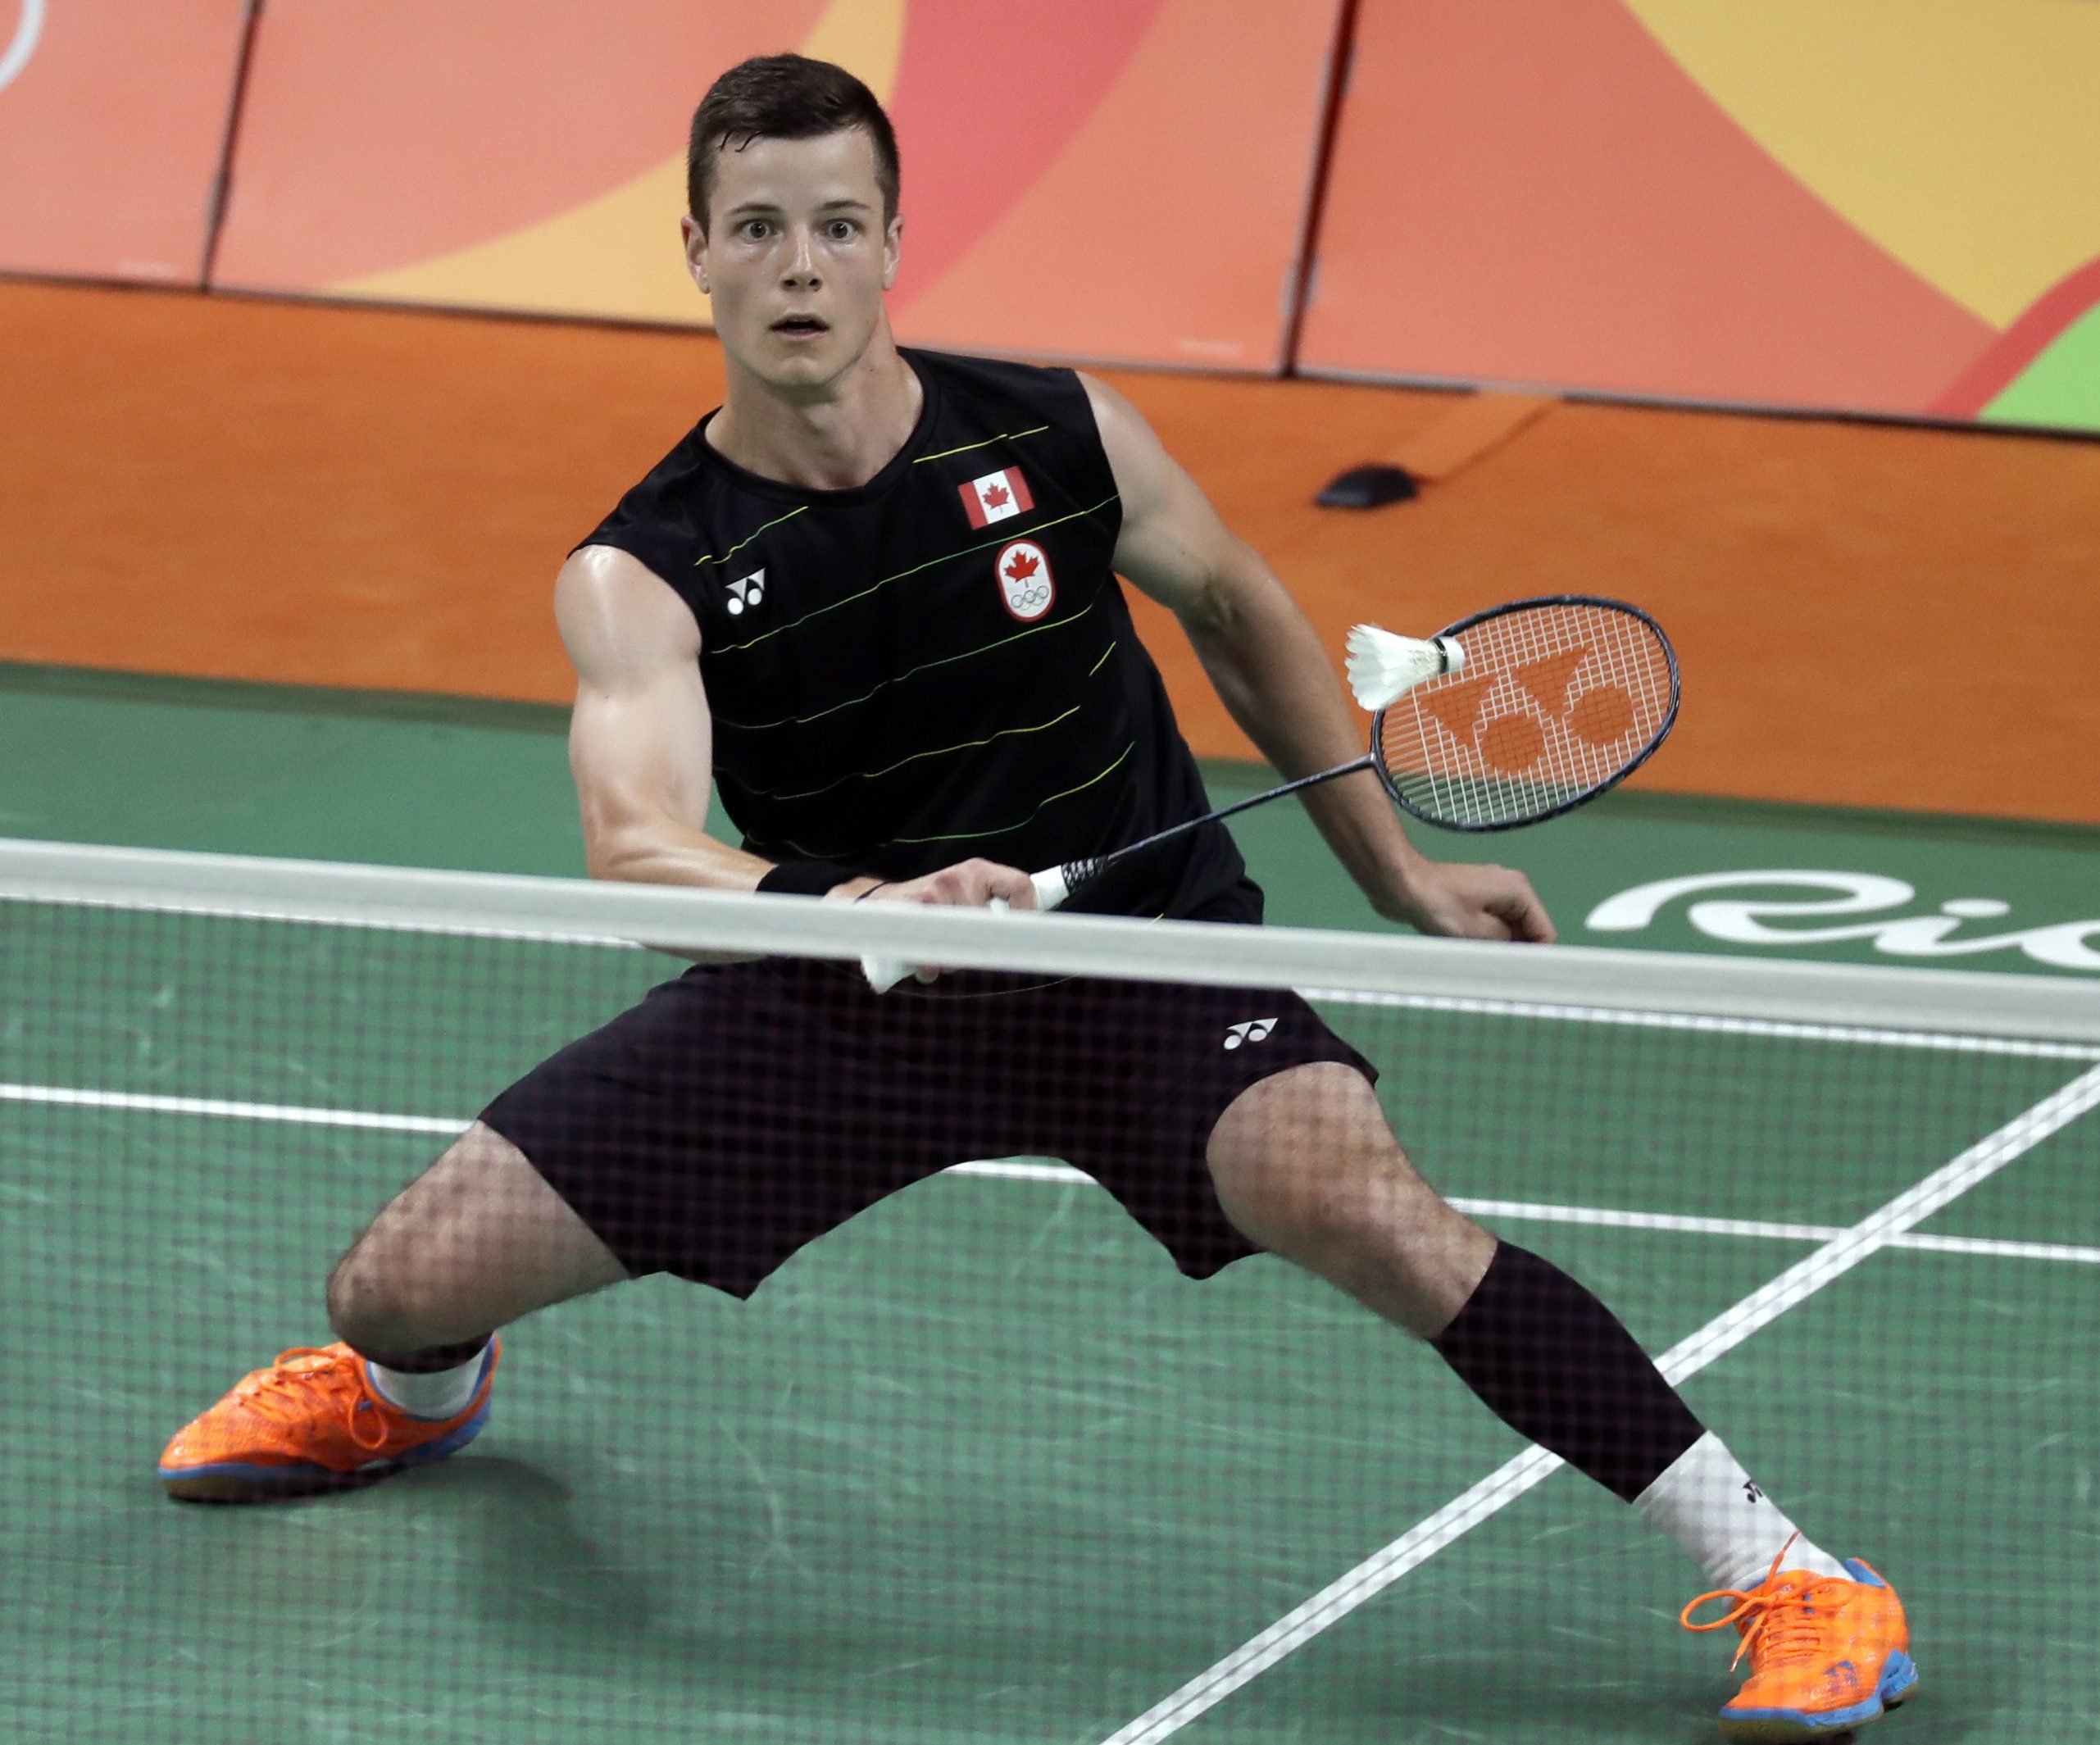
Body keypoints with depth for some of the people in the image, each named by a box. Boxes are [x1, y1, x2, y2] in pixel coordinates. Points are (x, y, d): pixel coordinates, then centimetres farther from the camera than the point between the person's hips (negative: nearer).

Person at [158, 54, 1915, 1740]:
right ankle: (417, 1392, 40)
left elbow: (1237, 610, 10)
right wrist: (852, 906, -53)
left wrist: (1396, 873, 13)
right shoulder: (641, 573, -15)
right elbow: (637, 842, -33)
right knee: (406, 1282, -4)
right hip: (837, 985, 1)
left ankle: (1787, 1578, -23)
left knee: (1371, 1212, -32)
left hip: (1144, 953, -1)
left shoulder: (1060, 439, -11)